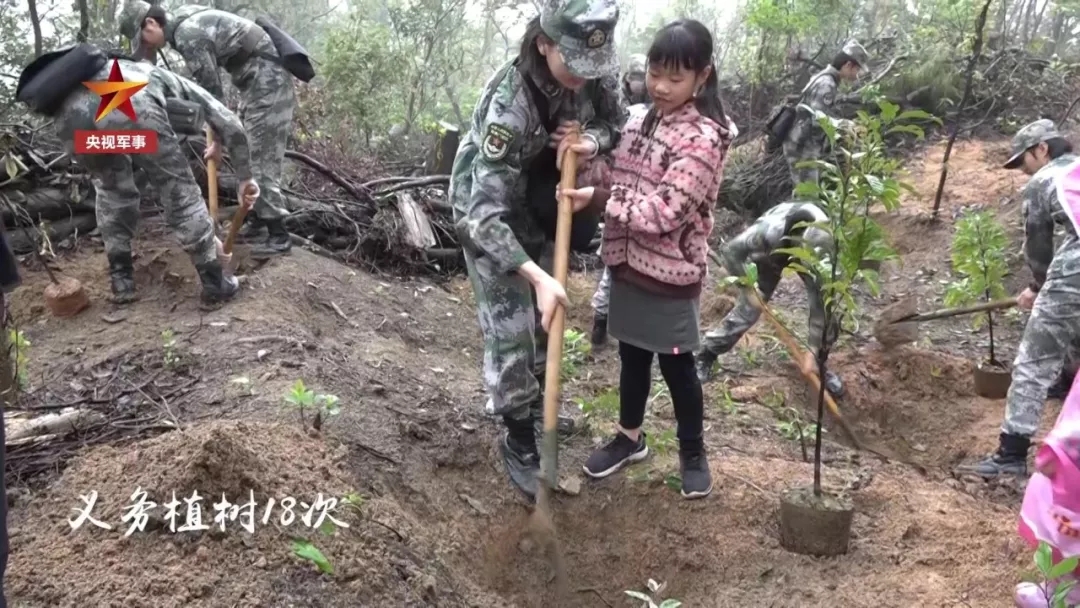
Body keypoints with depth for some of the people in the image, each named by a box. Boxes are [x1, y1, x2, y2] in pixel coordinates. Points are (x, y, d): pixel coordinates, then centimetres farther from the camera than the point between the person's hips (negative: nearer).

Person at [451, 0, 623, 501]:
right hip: (489, 210, -6)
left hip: (542, 200, 6)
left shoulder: (596, 74, -21)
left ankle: (532, 401, 42)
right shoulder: (510, 103, -38)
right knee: (509, 327, -4)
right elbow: (483, 215, -39)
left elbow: (613, 123, 1)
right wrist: (538, 276, -47)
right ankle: (519, 440, 14)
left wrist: (590, 141, -23)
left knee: (544, 314, 18)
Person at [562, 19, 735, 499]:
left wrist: (597, 199, -23)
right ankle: (630, 436, 40)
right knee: (631, 357, 20)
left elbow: (663, 212, -24)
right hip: (629, 267, 7)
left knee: (677, 368, 9)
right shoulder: (638, 122, 6)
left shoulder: (704, 138, -18)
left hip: (671, 277, -6)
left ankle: (693, 453, 29)